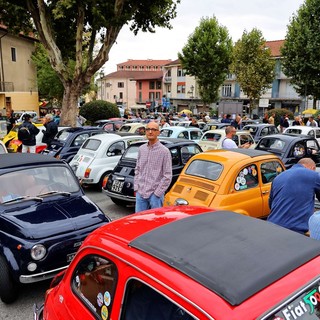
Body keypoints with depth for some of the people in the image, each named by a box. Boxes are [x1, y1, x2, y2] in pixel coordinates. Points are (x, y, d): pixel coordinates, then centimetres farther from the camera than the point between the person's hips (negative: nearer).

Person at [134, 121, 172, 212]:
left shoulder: (164, 151, -8)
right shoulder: (141, 149, 8)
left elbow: (167, 176, -9)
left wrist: (157, 193, -11)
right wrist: (136, 188, 8)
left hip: (155, 194, -5)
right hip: (140, 193, 5)